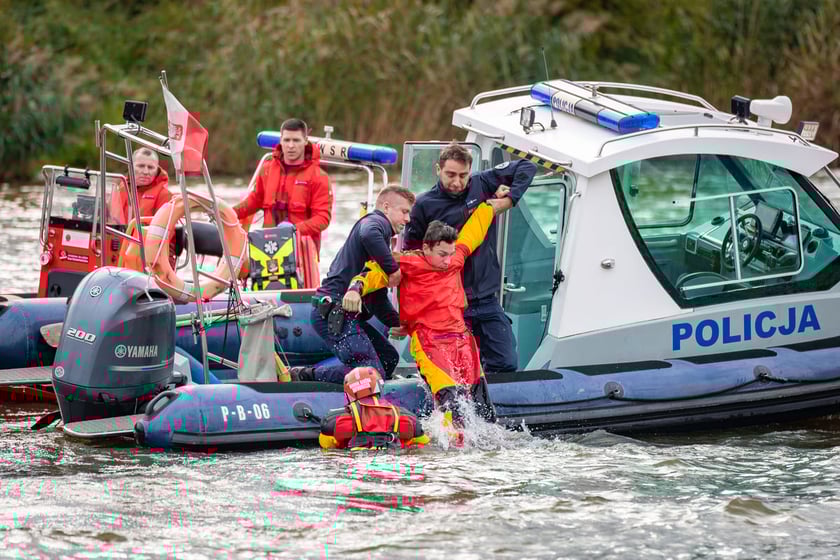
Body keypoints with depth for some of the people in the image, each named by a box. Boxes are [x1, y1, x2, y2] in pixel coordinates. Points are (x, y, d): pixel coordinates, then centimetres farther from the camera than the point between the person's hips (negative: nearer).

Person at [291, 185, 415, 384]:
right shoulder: (377, 222, -1)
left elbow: (377, 301, 28)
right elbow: (369, 235, -32)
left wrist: (400, 322, 17)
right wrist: (393, 269, -21)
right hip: (333, 313, -11)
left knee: (389, 358, 15)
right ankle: (306, 375, -12)